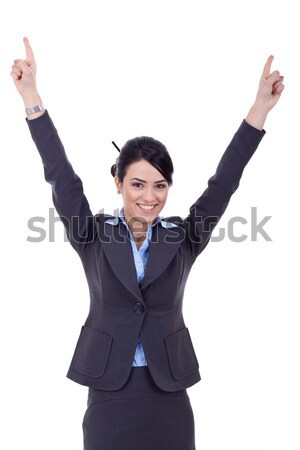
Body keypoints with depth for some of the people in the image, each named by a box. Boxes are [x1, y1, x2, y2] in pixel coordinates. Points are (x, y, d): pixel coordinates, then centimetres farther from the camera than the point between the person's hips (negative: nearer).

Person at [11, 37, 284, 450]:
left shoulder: (183, 239, 1)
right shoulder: (93, 237, -2)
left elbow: (223, 184, -5)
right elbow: (62, 178, -9)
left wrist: (260, 109, -11)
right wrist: (32, 98, -16)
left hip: (169, 393, 1)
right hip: (109, 390, -1)